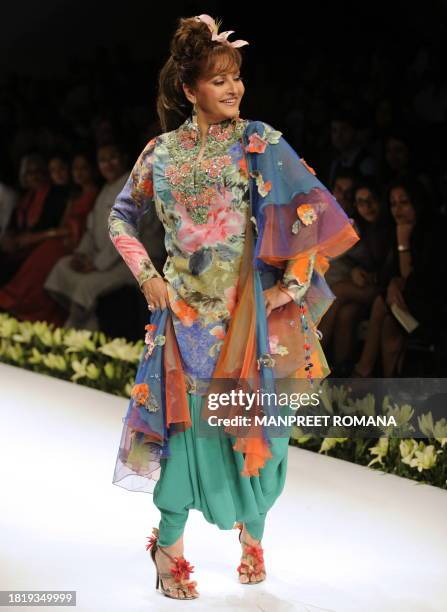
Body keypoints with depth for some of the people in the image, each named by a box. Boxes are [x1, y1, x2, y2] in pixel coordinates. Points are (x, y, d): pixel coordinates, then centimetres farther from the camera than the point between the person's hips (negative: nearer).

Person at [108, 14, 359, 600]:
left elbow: (308, 212, -4)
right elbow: (122, 217, 15)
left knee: (252, 419, 5)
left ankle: (252, 531, 26)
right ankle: (170, 545, 10)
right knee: (187, 418, -2)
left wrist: (292, 285, -10)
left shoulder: (259, 143, -2)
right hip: (186, 310, 1)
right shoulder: (161, 152, 4)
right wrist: (148, 276, 4)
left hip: (250, 310, -1)